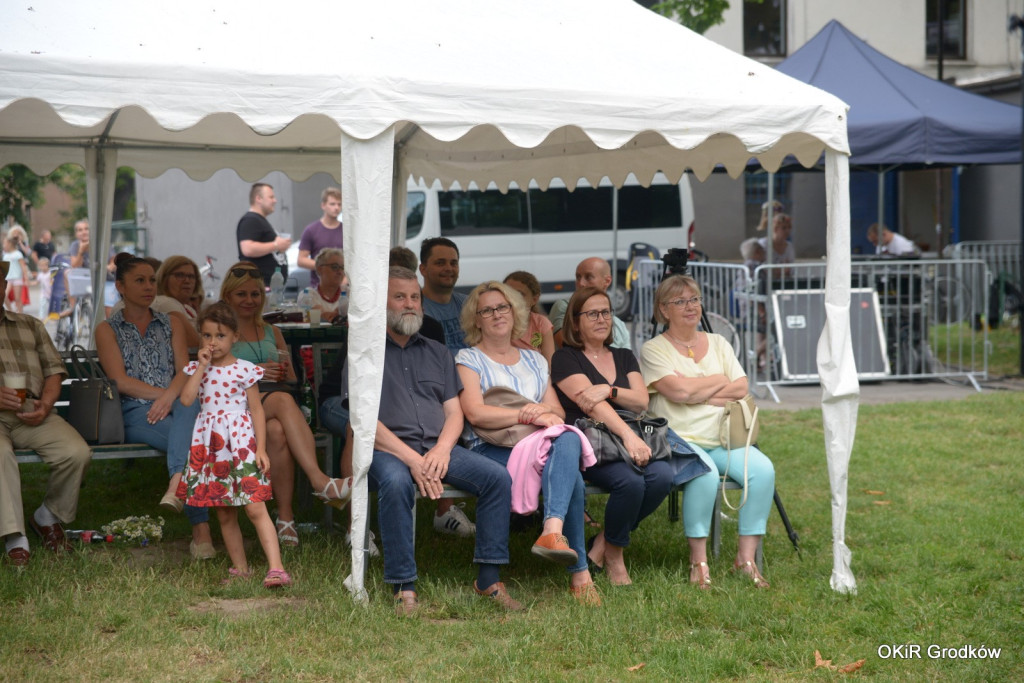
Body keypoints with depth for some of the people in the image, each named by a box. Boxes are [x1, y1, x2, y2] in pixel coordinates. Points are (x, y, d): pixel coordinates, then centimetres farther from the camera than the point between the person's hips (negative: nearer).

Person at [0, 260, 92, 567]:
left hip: (32, 412, 3)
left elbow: (54, 368, 17)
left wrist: (45, 403, -5)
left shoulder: (31, 326, 25)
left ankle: (49, 516, 0)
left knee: (76, 452, -24)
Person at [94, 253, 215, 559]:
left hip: (175, 406, 2)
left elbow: (185, 372, 7)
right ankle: (201, 528, -46)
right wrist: (162, 393, -11)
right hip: (134, 413, -2)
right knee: (190, 440, -35)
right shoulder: (108, 329, 14)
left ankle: (177, 483, -56)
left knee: (189, 403, -39)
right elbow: (120, 380, 0)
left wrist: (170, 397, -15)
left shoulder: (172, 324, 21)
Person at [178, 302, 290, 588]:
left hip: (241, 442, -4)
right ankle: (240, 569, 18)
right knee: (224, 514, 9)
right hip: (211, 446, 4)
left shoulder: (245, 370, -1)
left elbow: (257, 409, -1)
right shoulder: (198, 369, 9)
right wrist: (202, 365, -8)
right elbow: (186, 399, -7)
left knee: (255, 509, -12)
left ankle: (276, 568, -18)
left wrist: (261, 448, -7)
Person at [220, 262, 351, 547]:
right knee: (283, 400, -39)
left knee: (278, 431, -38)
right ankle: (319, 480, -54)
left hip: (274, 407, 3)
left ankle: (285, 517, -42)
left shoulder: (272, 333, 28)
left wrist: (283, 373, -1)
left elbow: (293, 381, 24)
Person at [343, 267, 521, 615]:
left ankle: (488, 578, -14)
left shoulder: (437, 353, 22)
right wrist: (411, 458, -17)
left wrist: (442, 449, -9)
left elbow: (454, 412, 14)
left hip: (438, 447, 5)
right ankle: (404, 588, -30)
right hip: (388, 449, -4)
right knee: (395, 482, -39)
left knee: (498, 476, -20)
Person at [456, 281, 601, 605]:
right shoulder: (468, 359, 12)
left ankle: (553, 531, -52)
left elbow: (558, 413, 18)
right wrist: (530, 416, -12)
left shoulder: (534, 360, 28)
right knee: (570, 478, -32)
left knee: (569, 439, -36)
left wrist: (543, 410, -8)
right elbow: (475, 413, -6)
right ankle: (579, 572, -33)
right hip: (492, 450, -4)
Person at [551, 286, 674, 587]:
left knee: (662, 475, -27)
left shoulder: (624, 357, 23)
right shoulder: (566, 358, 4)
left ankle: (604, 543, -6)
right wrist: (628, 435, -27)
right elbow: (591, 404, -13)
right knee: (630, 481, -34)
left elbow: (641, 401, 8)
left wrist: (609, 390, -13)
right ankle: (613, 554, -6)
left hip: (627, 439, 6)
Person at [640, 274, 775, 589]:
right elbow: (679, 390, -14)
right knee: (705, 473, -36)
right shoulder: (653, 350, 2)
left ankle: (746, 557, -14)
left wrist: (698, 393, -6)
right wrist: (720, 381, 0)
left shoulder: (718, 343, 18)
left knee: (762, 469, -23)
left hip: (725, 439, 5)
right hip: (680, 440, -5)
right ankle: (698, 560, -19)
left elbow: (741, 388, 6)